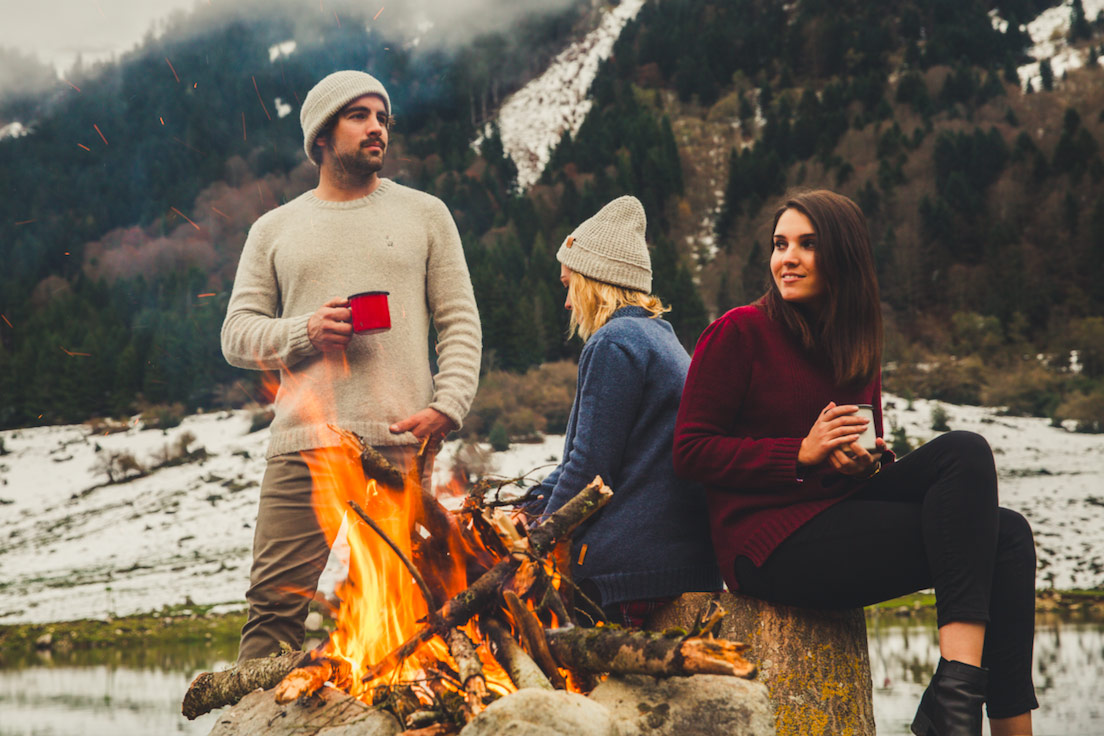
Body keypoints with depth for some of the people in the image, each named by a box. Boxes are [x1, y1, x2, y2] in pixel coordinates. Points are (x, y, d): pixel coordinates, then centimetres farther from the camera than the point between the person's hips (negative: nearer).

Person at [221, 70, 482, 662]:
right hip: (303, 445, 1)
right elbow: (237, 333, 12)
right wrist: (304, 331, -8)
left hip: (402, 447, 0)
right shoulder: (274, 230, 17)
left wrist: (447, 406, -6)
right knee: (275, 606, -5)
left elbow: (461, 323, 10)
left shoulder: (425, 214, 15)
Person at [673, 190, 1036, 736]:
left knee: (1006, 534, -16)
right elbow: (692, 451, -6)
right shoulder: (739, 332, -2)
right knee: (965, 453, -21)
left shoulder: (856, 350, 19)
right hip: (770, 542, -7)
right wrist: (804, 453, -15)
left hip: (840, 517, 7)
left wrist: (867, 461, -1)